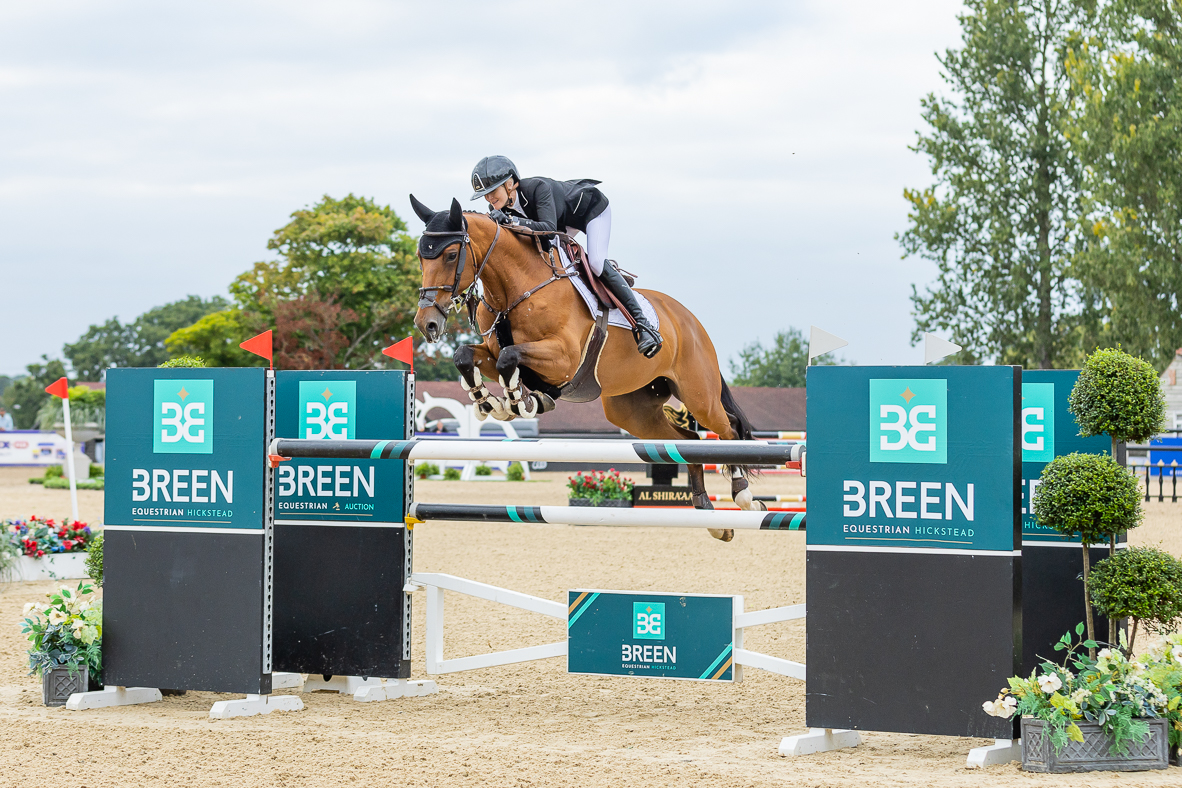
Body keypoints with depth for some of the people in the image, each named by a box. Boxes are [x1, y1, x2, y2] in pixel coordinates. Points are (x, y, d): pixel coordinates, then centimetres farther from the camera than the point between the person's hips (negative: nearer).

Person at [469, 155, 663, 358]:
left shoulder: (538, 188, -41)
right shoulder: (498, 208, -19)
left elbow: (549, 228, -52)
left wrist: (512, 221, -62)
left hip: (592, 206, -8)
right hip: (566, 219, 8)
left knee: (596, 262, -24)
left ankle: (642, 323, -21)